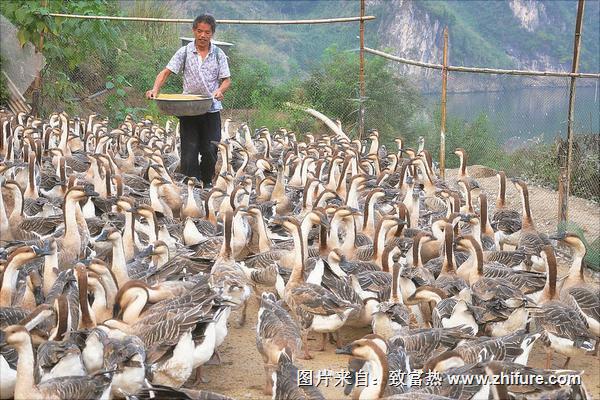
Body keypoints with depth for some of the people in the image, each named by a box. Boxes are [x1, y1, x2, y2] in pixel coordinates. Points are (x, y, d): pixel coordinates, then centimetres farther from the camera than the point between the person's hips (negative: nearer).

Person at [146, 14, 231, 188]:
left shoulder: (218, 54, 3)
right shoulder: (185, 52, 1)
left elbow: (227, 79, 3)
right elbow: (166, 72, -3)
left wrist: (220, 90, -19)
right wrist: (155, 89, -20)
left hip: (211, 109, 1)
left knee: (209, 150, 4)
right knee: (189, 149, -3)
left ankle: (207, 183, 24)